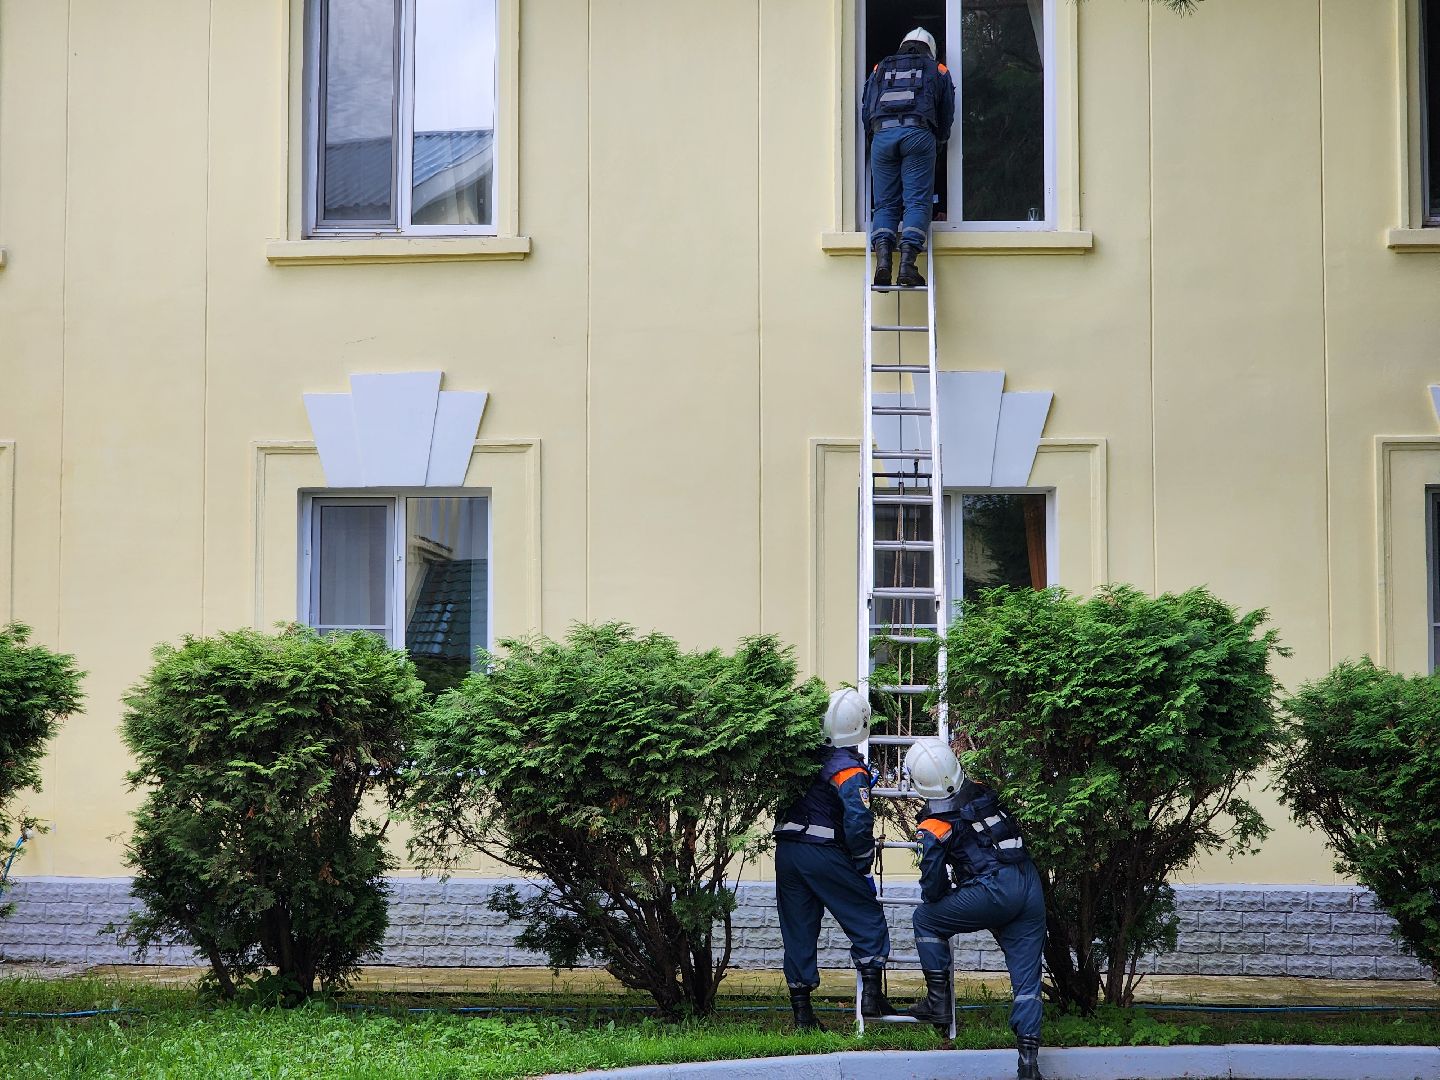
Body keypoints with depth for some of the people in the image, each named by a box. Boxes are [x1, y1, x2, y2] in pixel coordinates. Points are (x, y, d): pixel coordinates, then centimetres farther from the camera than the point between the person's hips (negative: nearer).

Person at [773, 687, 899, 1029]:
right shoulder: (850, 770, -12)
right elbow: (859, 821, -19)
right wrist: (863, 868, -8)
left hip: (786, 851, 6)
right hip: (824, 855, -6)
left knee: (797, 930, 11)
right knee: (868, 918, 9)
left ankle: (801, 1010, 12)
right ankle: (871, 994, 2)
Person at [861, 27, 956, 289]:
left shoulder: (880, 69, 29)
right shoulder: (937, 70, 24)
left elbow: (865, 113, 22)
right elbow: (946, 116, 22)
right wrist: (936, 142, 37)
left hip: (882, 135, 2)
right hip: (918, 134, -2)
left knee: (885, 204, 4)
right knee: (917, 201, -5)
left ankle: (883, 257, -17)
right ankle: (908, 261, -21)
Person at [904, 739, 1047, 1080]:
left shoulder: (933, 826, -5)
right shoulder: (982, 792, 9)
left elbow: (932, 886, 0)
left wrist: (932, 898, 23)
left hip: (992, 892, -5)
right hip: (1030, 886, 6)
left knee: (926, 919, 18)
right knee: (1027, 978, 7)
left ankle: (938, 1000, 18)